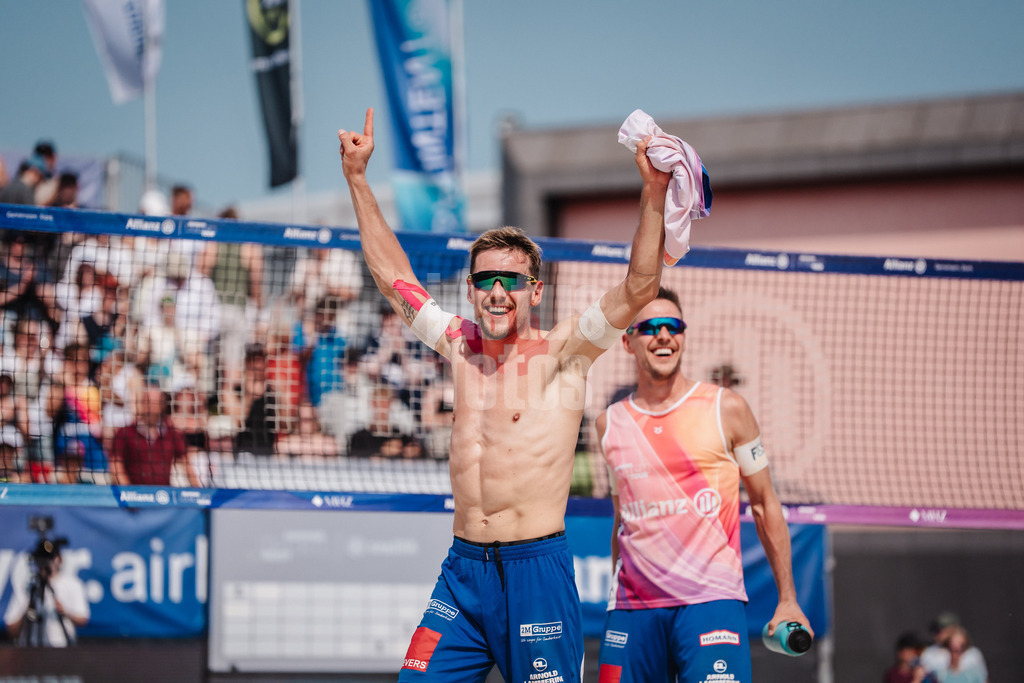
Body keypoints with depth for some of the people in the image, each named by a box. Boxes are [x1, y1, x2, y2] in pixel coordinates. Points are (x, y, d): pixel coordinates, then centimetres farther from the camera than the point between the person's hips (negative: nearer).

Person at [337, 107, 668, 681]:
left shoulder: (561, 353, -2)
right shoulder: (462, 346, 12)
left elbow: (640, 288, -13)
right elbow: (393, 276, 22)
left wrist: (654, 193, -24)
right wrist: (358, 179, 22)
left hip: (538, 568, -5)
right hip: (464, 570, 5)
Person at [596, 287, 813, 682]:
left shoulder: (726, 409, 3)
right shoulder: (610, 423, 11)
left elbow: (764, 505, 7)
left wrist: (787, 600, 3)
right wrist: (615, 603, 14)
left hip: (711, 600, -3)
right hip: (633, 606, 3)